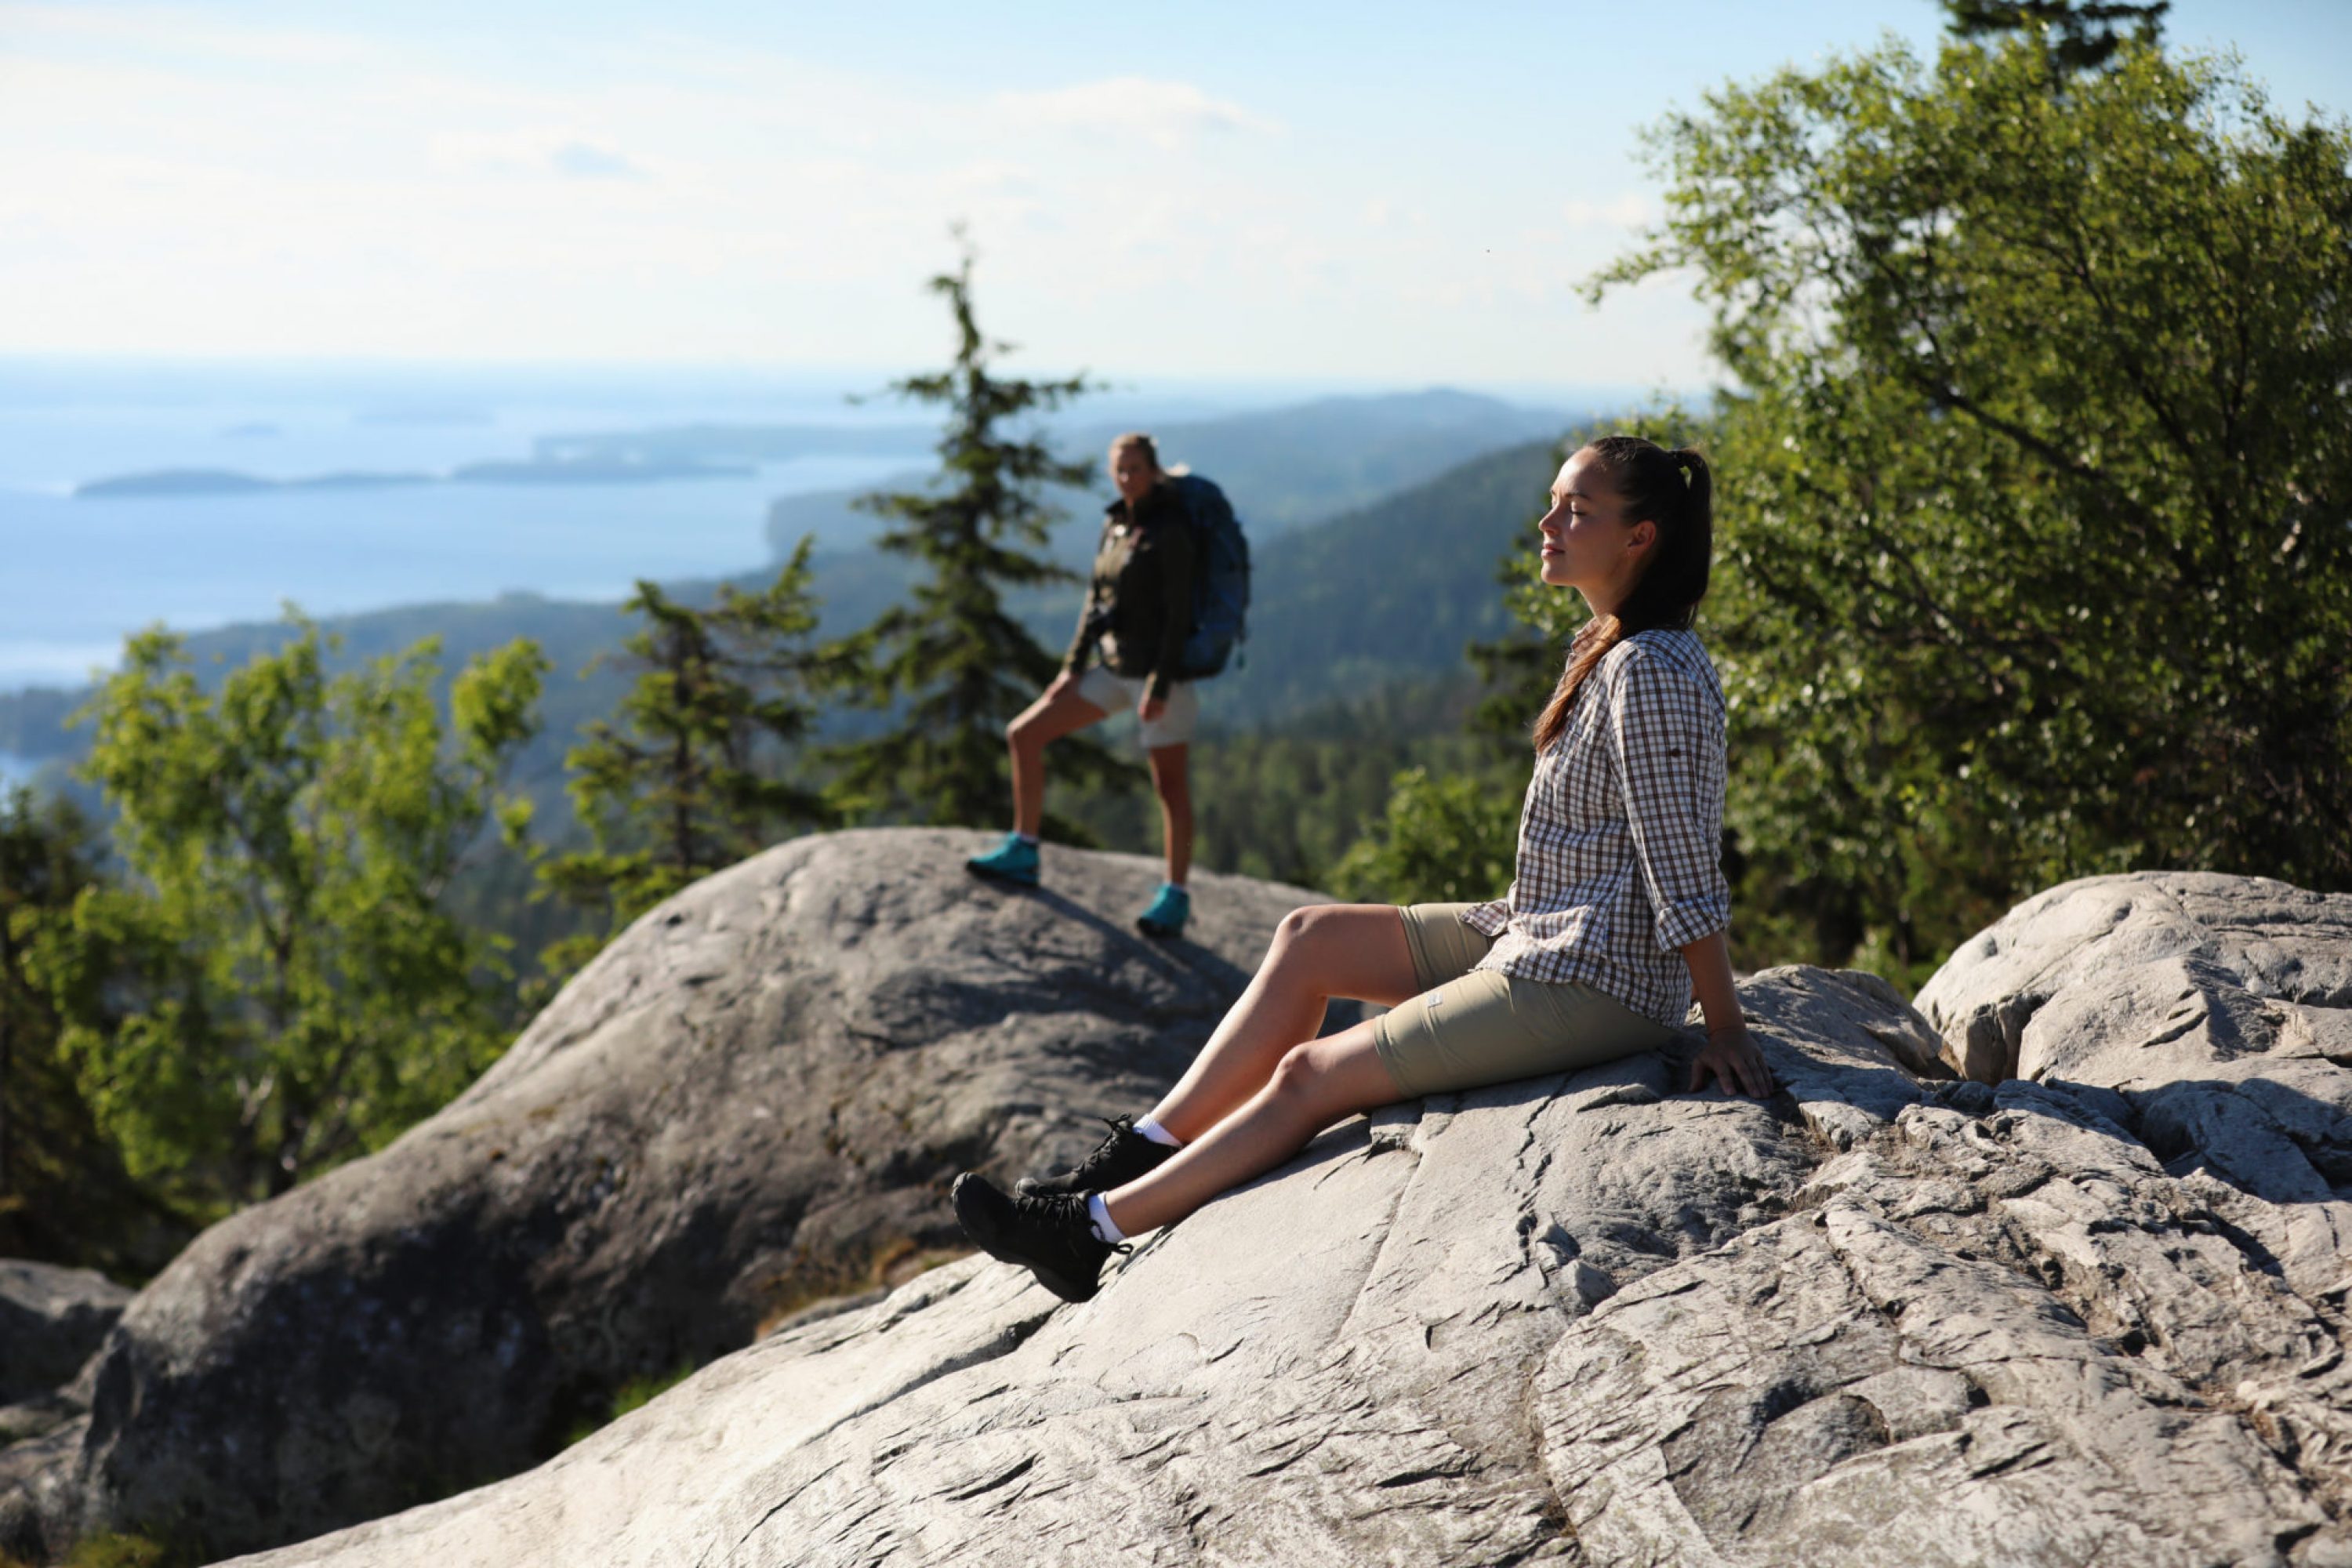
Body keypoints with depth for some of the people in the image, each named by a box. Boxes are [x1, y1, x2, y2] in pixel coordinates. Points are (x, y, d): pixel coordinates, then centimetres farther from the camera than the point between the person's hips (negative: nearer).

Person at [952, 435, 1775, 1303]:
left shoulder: (1650, 675, -23)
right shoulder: (1602, 650, 10)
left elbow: (1685, 873, -22)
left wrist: (1726, 1029, -19)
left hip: (1592, 982, -10)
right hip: (1540, 937, 10)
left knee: (1311, 1075, -8)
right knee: (1308, 939, 8)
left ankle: (1094, 1231, 1)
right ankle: (1143, 1152, 8)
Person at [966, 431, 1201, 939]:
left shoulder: (1171, 530, -14)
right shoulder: (1115, 524, 9)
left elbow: (1179, 612, -17)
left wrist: (1160, 686, -21)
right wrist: (1074, 666, 8)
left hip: (1159, 669, -8)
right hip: (1113, 668, 8)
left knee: (1169, 782, 0)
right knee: (1024, 735, 5)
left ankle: (1176, 898, 11)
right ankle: (1022, 855, 12)